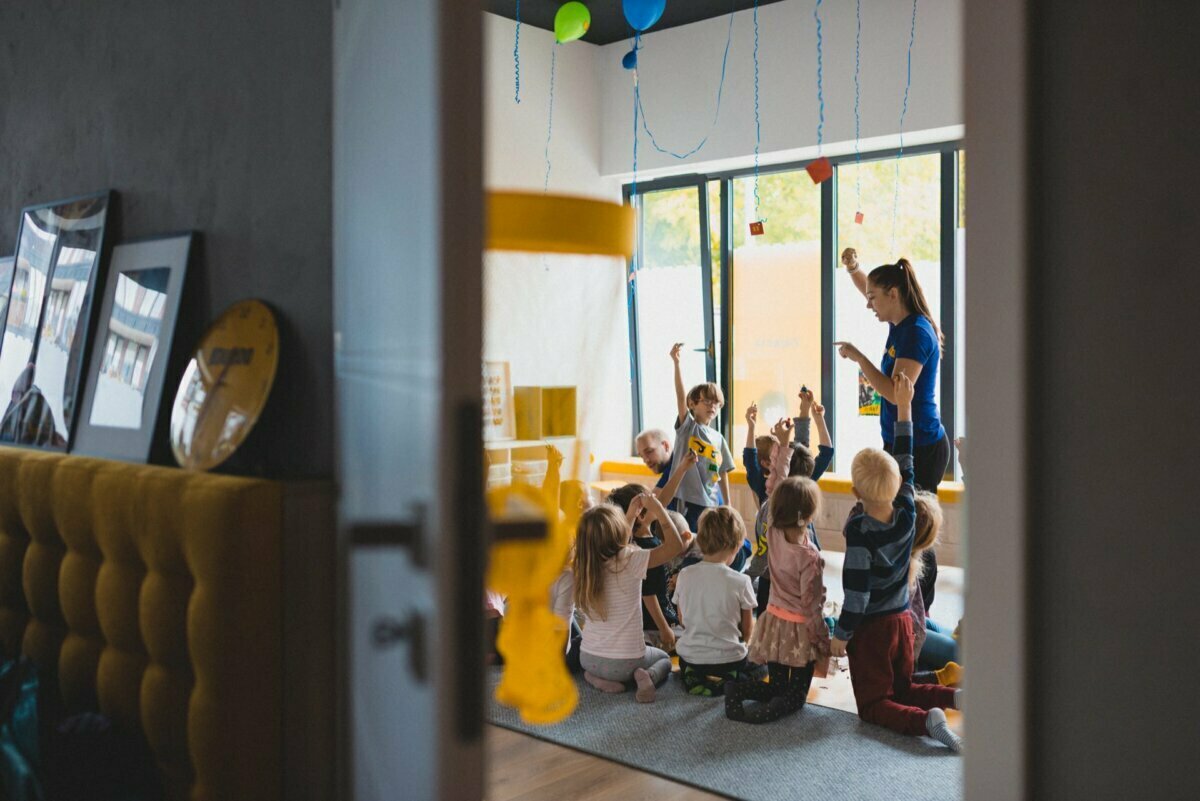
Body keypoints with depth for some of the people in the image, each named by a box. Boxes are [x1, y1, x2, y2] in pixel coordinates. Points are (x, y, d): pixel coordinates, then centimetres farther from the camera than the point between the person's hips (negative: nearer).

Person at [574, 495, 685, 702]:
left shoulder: (582, 564, -7)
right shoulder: (630, 561, -23)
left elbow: (617, 550, 15)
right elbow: (675, 545, -15)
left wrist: (631, 515, 16)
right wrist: (657, 509, -8)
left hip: (588, 659, 4)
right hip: (624, 662, -4)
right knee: (664, 659, 28)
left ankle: (598, 678, 8)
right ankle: (648, 676, -3)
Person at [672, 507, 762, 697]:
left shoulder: (684, 576, -9)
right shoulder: (740, 581, -18)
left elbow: (682, 620, 5)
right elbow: (747, 629, -5)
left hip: (689, 657, 3)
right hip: (728, 658, -3)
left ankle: (693, 678, 4)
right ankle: (729, 682, -3)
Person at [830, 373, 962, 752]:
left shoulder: (859, 531, -23)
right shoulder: (906, 514, -7)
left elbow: (856, 591, -21)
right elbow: (905, 462, 4)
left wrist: (840, 636, -10)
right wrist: (904, 407, 9)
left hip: (871, 627, -6)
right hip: (902, 620, 6)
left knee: (873, 703, 4)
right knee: (902, 689, 23)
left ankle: (926, 721, -23)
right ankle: (954, 696, -3)